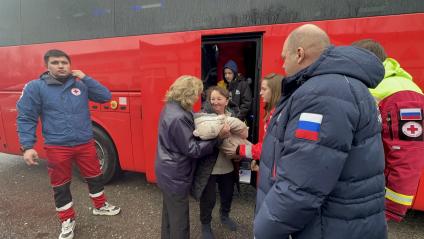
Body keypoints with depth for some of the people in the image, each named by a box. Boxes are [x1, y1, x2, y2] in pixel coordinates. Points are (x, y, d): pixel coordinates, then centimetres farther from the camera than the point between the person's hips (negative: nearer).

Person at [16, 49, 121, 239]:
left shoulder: (80, 84, 2)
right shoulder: (35, 87, -5)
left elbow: (106, 97, -4)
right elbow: (26, 118, -4)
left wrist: (85, 78, -9)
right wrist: (27, 146, -12)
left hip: (85, 143, 2)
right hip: (57, 147, -2)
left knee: (94, 177, 16)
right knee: (60, 185, 13)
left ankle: (100, 206, 40)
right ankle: (67, 220, 34)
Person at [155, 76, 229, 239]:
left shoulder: (171, 108, 3)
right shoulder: (178, 117, -28)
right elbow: (192, 149, -24)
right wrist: (217, 138, -24)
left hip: (169, 172, 10)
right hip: (175, 176, -10)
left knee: (170, 212, 28)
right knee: (179, 220, 9)